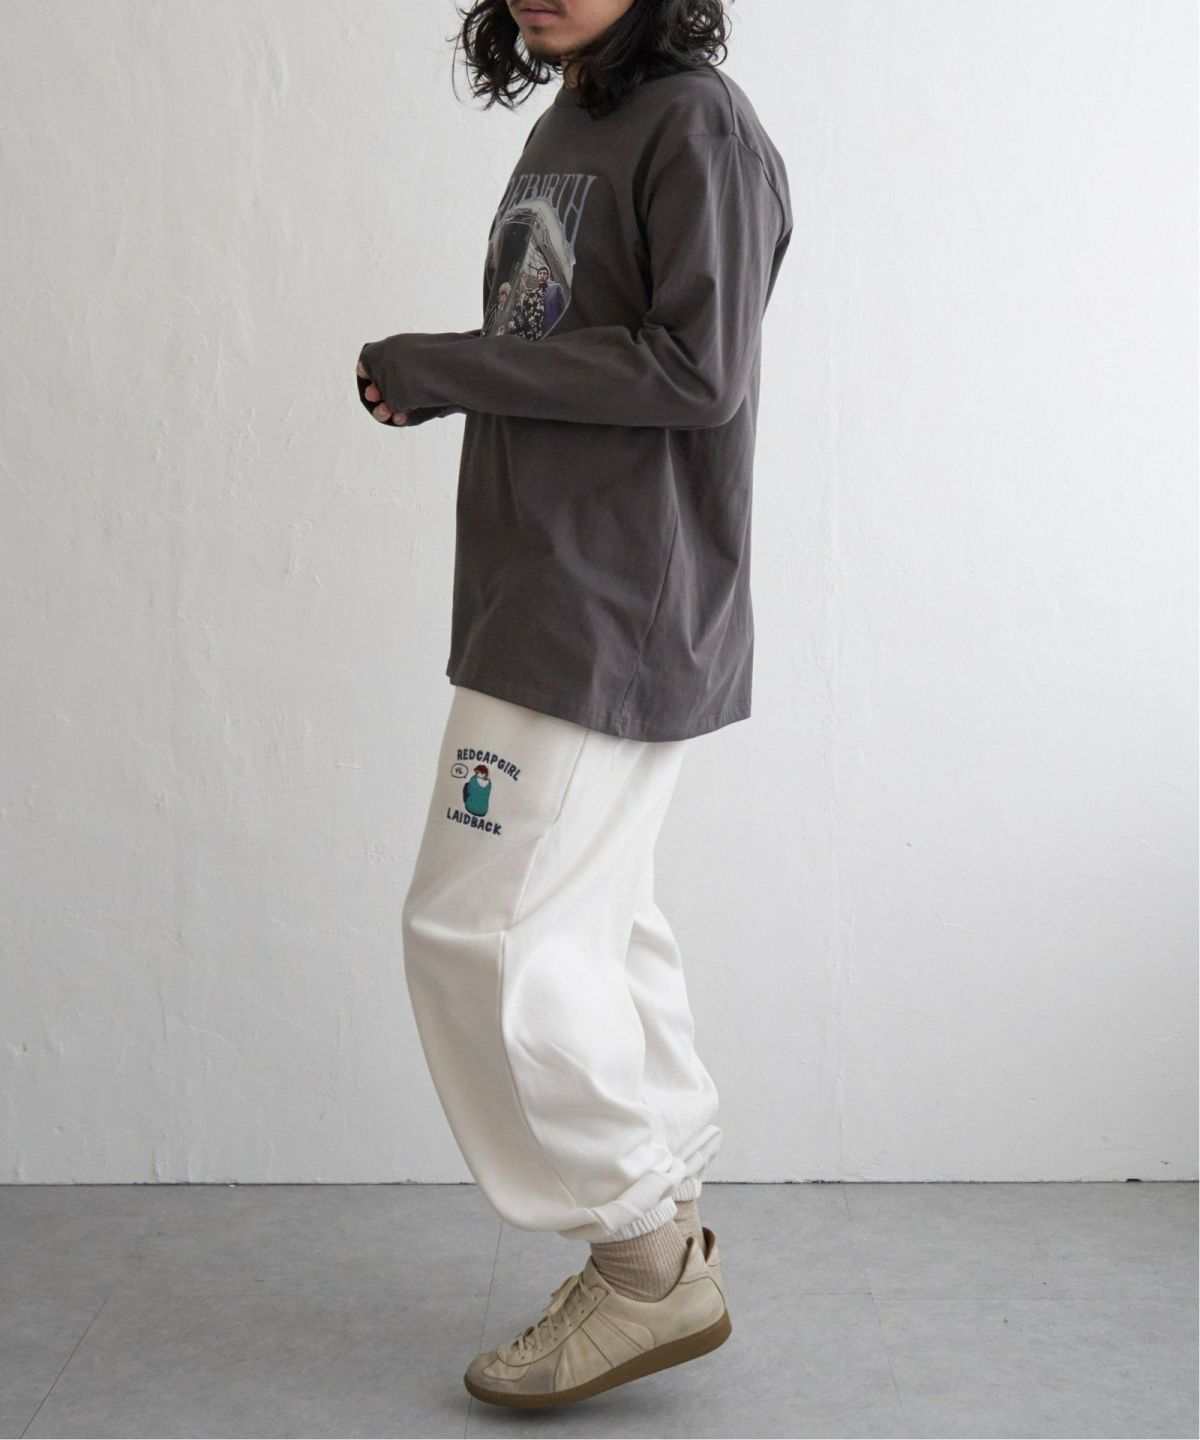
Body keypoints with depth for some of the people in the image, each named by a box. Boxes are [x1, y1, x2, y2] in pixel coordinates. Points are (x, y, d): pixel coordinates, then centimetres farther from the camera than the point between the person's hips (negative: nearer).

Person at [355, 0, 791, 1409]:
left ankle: (646, 1262, 4)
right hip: (548, 600, 9)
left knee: (477, 934, -9)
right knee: (592, 926, 13)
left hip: (612, 609, -9)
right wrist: (436, 380, 2)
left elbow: (701, 369, -20)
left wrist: (446, 367, -16)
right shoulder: (563, 131, 17)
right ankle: (666, 1241, 24)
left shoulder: (697, 124, -10)